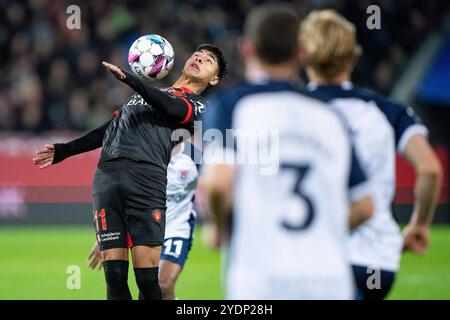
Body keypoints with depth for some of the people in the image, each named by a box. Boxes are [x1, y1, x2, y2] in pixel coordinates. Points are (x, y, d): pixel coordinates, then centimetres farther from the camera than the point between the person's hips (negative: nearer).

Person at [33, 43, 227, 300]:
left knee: (148, 278, -13)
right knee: (114, 274, -6)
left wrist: (130, 79, -14)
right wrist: (64, 150, 29)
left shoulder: (198, 108, 16)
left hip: (147, 177, -4)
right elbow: (110, 130, 34)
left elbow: (169, 108, -5)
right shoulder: (150, 93, 33)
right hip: (106, 176, 4)